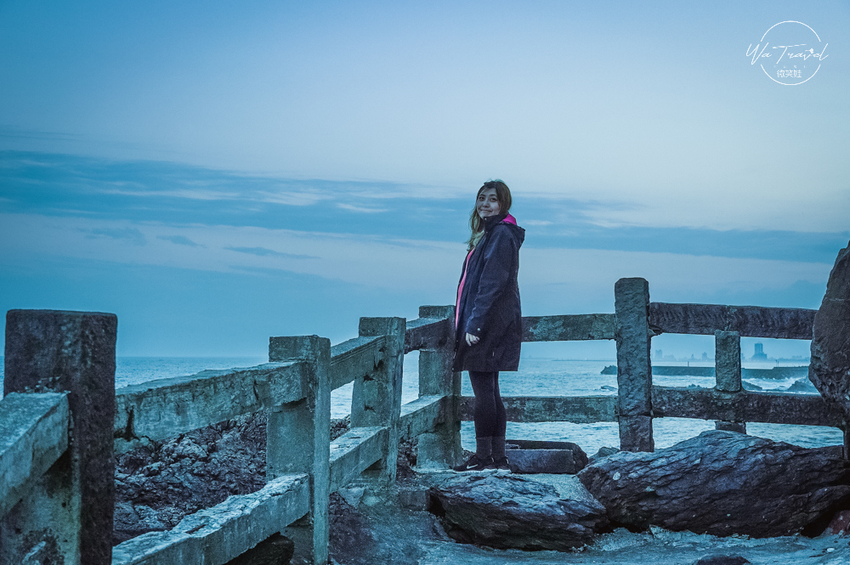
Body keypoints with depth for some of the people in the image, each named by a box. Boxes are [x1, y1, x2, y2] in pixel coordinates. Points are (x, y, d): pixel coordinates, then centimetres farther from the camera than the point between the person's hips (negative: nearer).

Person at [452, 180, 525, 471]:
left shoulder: (502, 234, -11)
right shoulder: (488, 234, 20)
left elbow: (492, 283, -19)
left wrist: (475, 322, -22)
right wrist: (467, 322, 18)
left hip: (490, 324, -10)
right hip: (486, 325, 10)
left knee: (483, 390, -8)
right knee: (489, 390, 10)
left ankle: (483, 457, -4)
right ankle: (498, 457, 13)